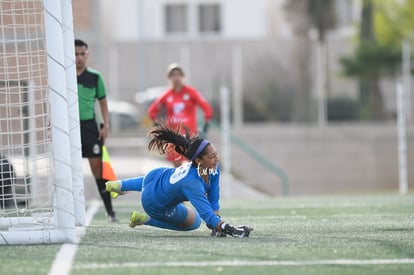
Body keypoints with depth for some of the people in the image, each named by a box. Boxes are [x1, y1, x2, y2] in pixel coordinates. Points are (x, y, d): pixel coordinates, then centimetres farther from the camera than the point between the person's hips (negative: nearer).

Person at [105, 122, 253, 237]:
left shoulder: (214, 168, -28)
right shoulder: (191, 183, -49)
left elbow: (213, 197, -18)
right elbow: (206, 212, -53)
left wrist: (216, 224, -23)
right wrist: (227, 228, -60)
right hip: (156, 204, -7)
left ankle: (118, 185, 70)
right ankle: (145, 219, 15)